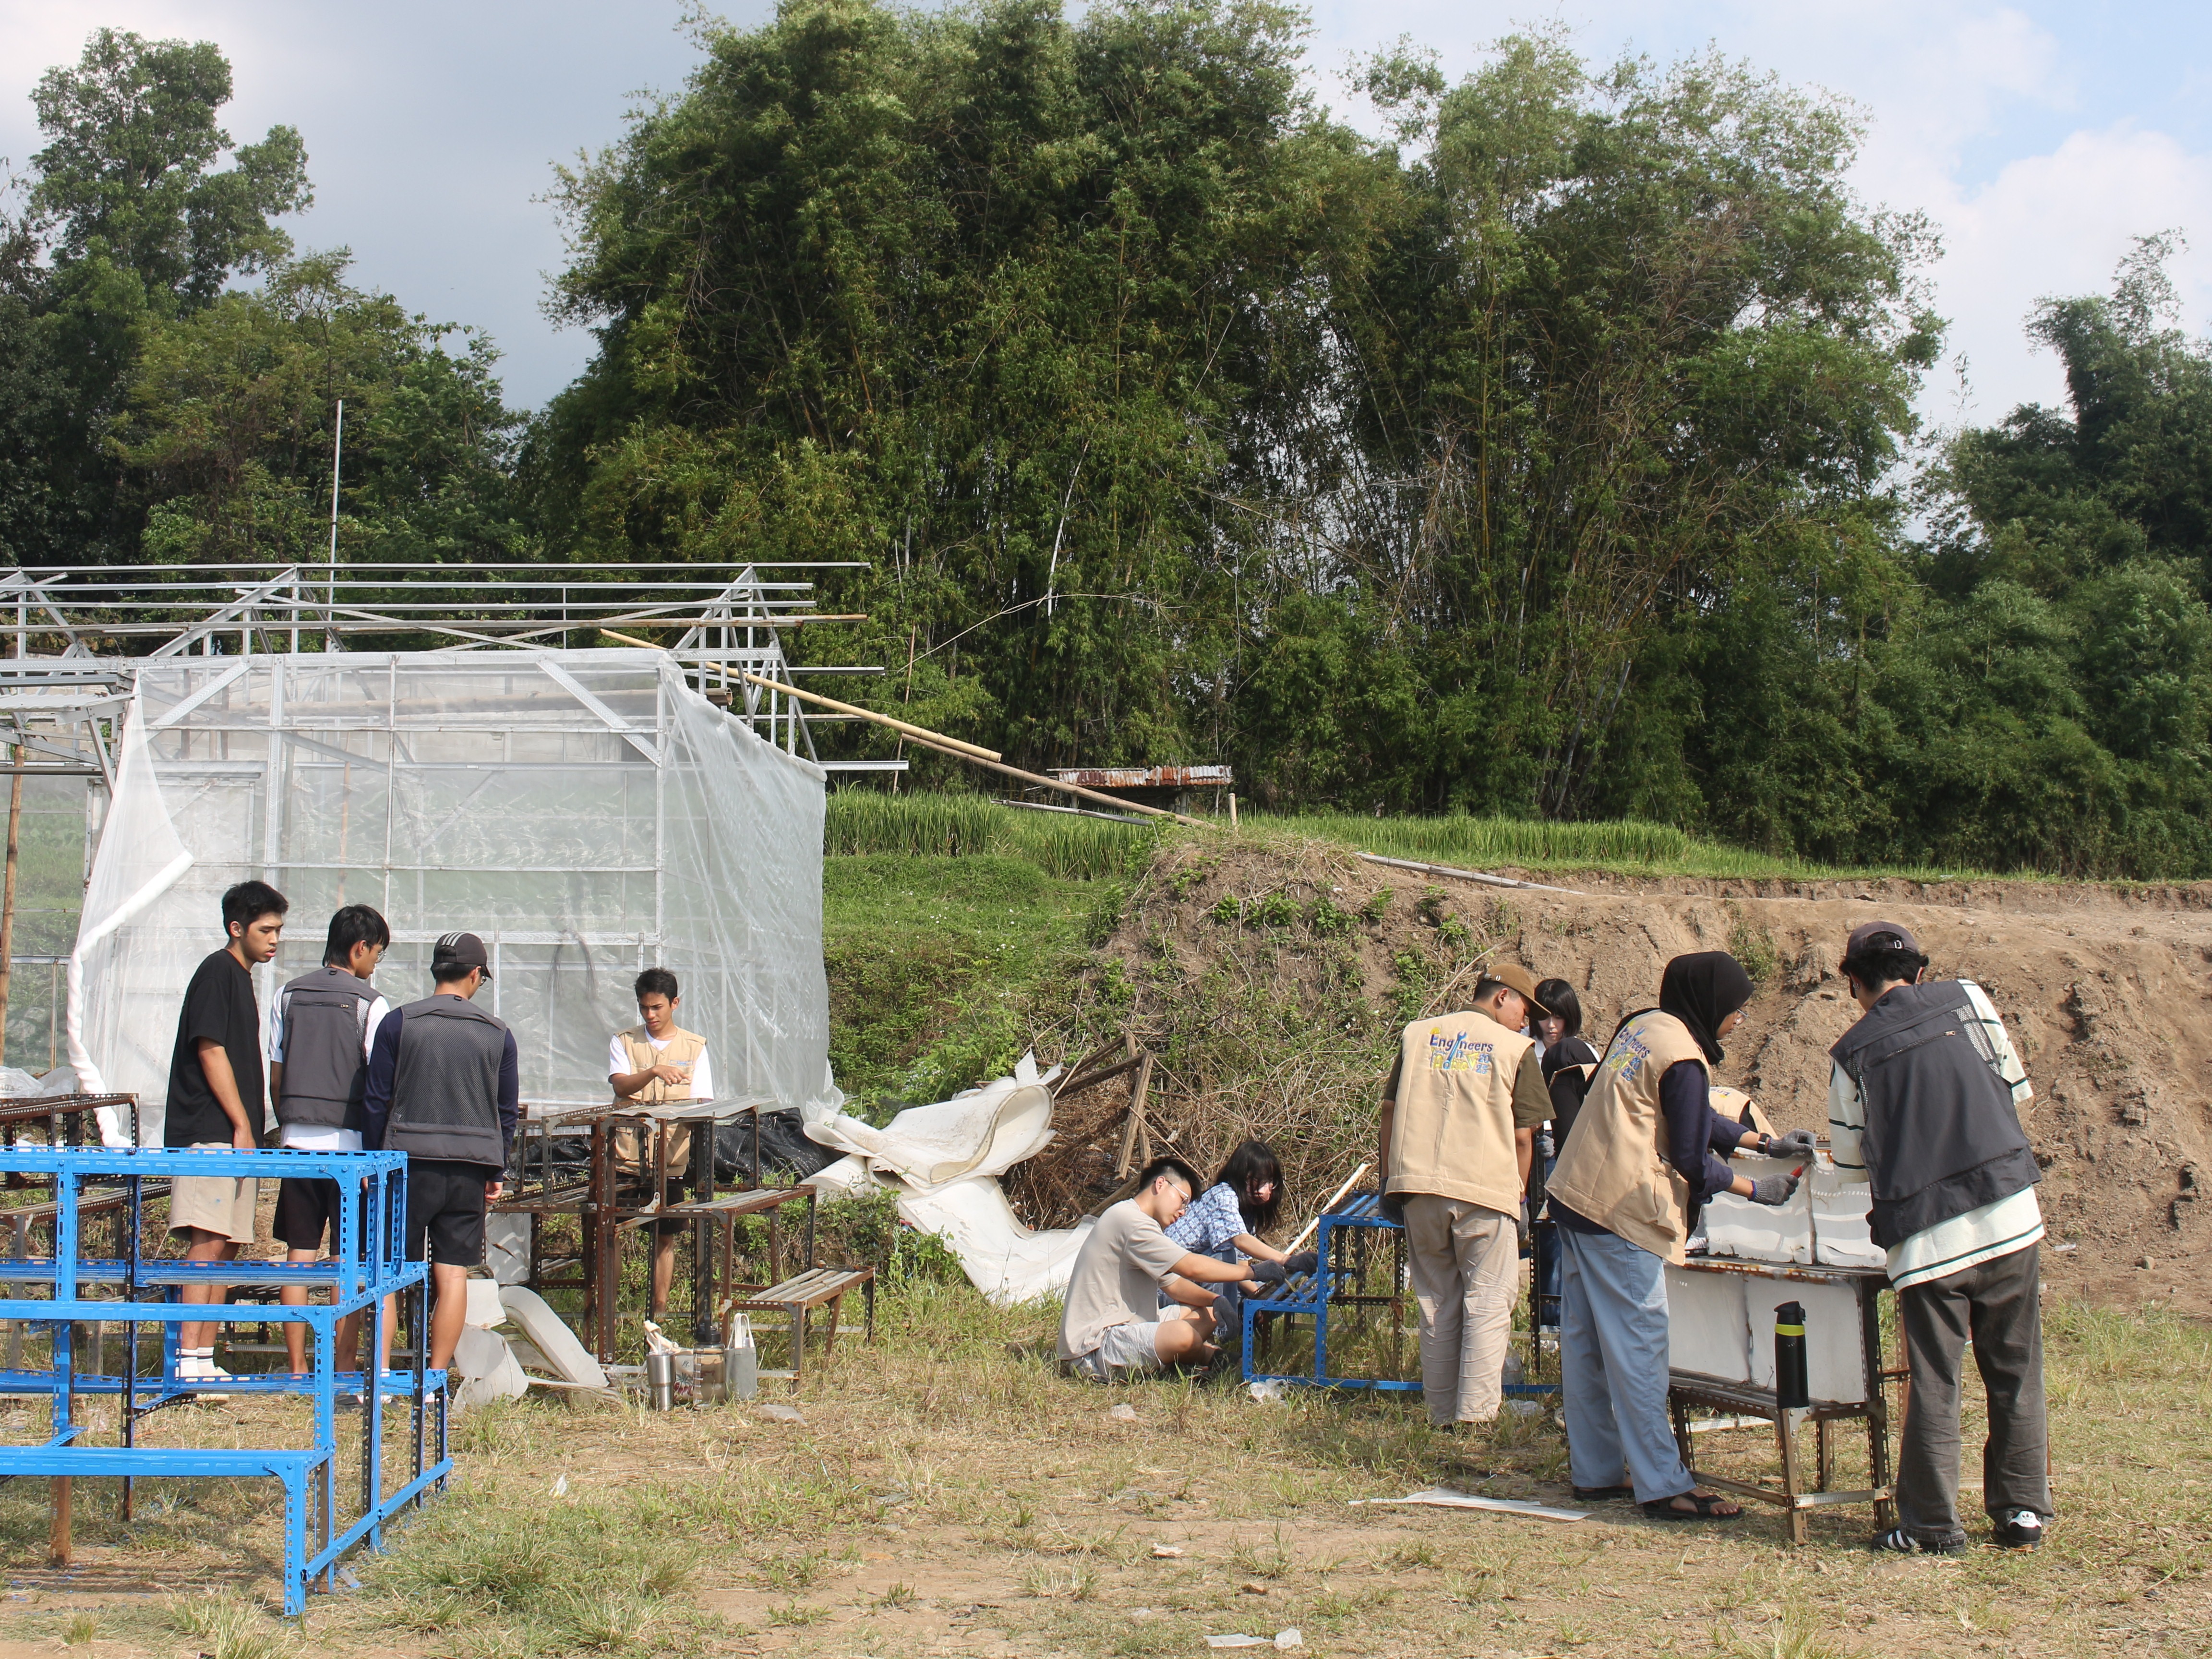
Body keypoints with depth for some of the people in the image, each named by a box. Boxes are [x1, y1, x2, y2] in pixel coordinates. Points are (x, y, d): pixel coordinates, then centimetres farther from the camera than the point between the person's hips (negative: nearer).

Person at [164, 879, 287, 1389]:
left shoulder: (241, 978, 21)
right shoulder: (218, 972, -7)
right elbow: (210, 1051, -14)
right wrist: (242, 1125, -15)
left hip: (234, 1136, 10)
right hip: (209, 1132, -10)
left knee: (225, 1248, 8)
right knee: (208, 1242, -15)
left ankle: (204, 1360, 10)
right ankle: (190, 1360, -18)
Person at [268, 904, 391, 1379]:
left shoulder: (288, 997, 8)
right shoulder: (370, 1005, -6)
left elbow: (276, 1077, 11)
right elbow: (379, 1086, -7)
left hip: (297, 1141, 4)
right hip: (349, 1143, -4)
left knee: (300, 1254, 8)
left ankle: (297, 1368, 10)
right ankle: (344, 1368, 2)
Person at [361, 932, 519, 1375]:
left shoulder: (398, 1023, -1)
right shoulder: (497, 1034, 5)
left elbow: (375, 1100, 0)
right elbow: (508, 1110, 10)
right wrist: (498, 1173, 18)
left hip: (408, 1160, -1)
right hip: (470, 1169, 1)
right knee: (453, 1274, 5)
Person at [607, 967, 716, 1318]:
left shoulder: (695, 1047, 6)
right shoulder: (624, 1042, 7)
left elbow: (701, 1104, 1)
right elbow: (620, 1085, -11)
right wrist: (654, 1072, -29)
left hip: (673, 1158, 0)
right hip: (627, 1156, 0)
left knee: (665, 1237, 6)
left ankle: (660, 1308, 14)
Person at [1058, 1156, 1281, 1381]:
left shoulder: (1141, 1223, 20)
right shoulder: (1128, 1219, -16)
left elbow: (1175, 1285, 19)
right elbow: (1192, 1267, -20)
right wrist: (1254, 1272, -12)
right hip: (1092, 1351, -11)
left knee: (1207, 1313, 14)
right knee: (1181, 1333, -31)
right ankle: (1217, 1358, -2)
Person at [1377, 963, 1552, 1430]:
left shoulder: (1416, 1034, 13)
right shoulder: (1516, 1048, 1)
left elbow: (1389, 1109, 12)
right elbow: (1524, 1134, -1)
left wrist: (1390, 1176, 18)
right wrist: (1517, 1191, 11)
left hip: (1419, 1186, 4)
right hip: (1485, 1189, -4)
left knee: (1436, 1301, 13)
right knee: (1488, 1304, 3)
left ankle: (1442, 1414, 16)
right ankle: (1476, 1414, -3)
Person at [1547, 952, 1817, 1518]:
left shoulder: (1641, 1026, 14)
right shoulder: (1682, 1058, -14)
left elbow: (1695, 1119, 24)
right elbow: (1692, 1160, -10)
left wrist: (1767, 1143, 23)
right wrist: (1757, 1190, 3)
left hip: (1574, 1196, 10)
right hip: (1621, 1215, -10)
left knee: (1585, 1344, 12)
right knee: (1638, 1348, -6)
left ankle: (1594, 1471, 19)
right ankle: (1663, 1487, -2)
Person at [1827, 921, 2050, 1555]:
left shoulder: (1852, 1054, 2)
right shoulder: (1966, 999, 4)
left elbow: (1852, 1164, 10)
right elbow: (2019, 1093, 13)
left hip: (1925, 1239, -1)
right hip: (2010, 1216, 1)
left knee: (1934, 1387, 7)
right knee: (2017, 1374, 12)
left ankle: (1932, 1527, 13)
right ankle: (2023, 1514, 18)